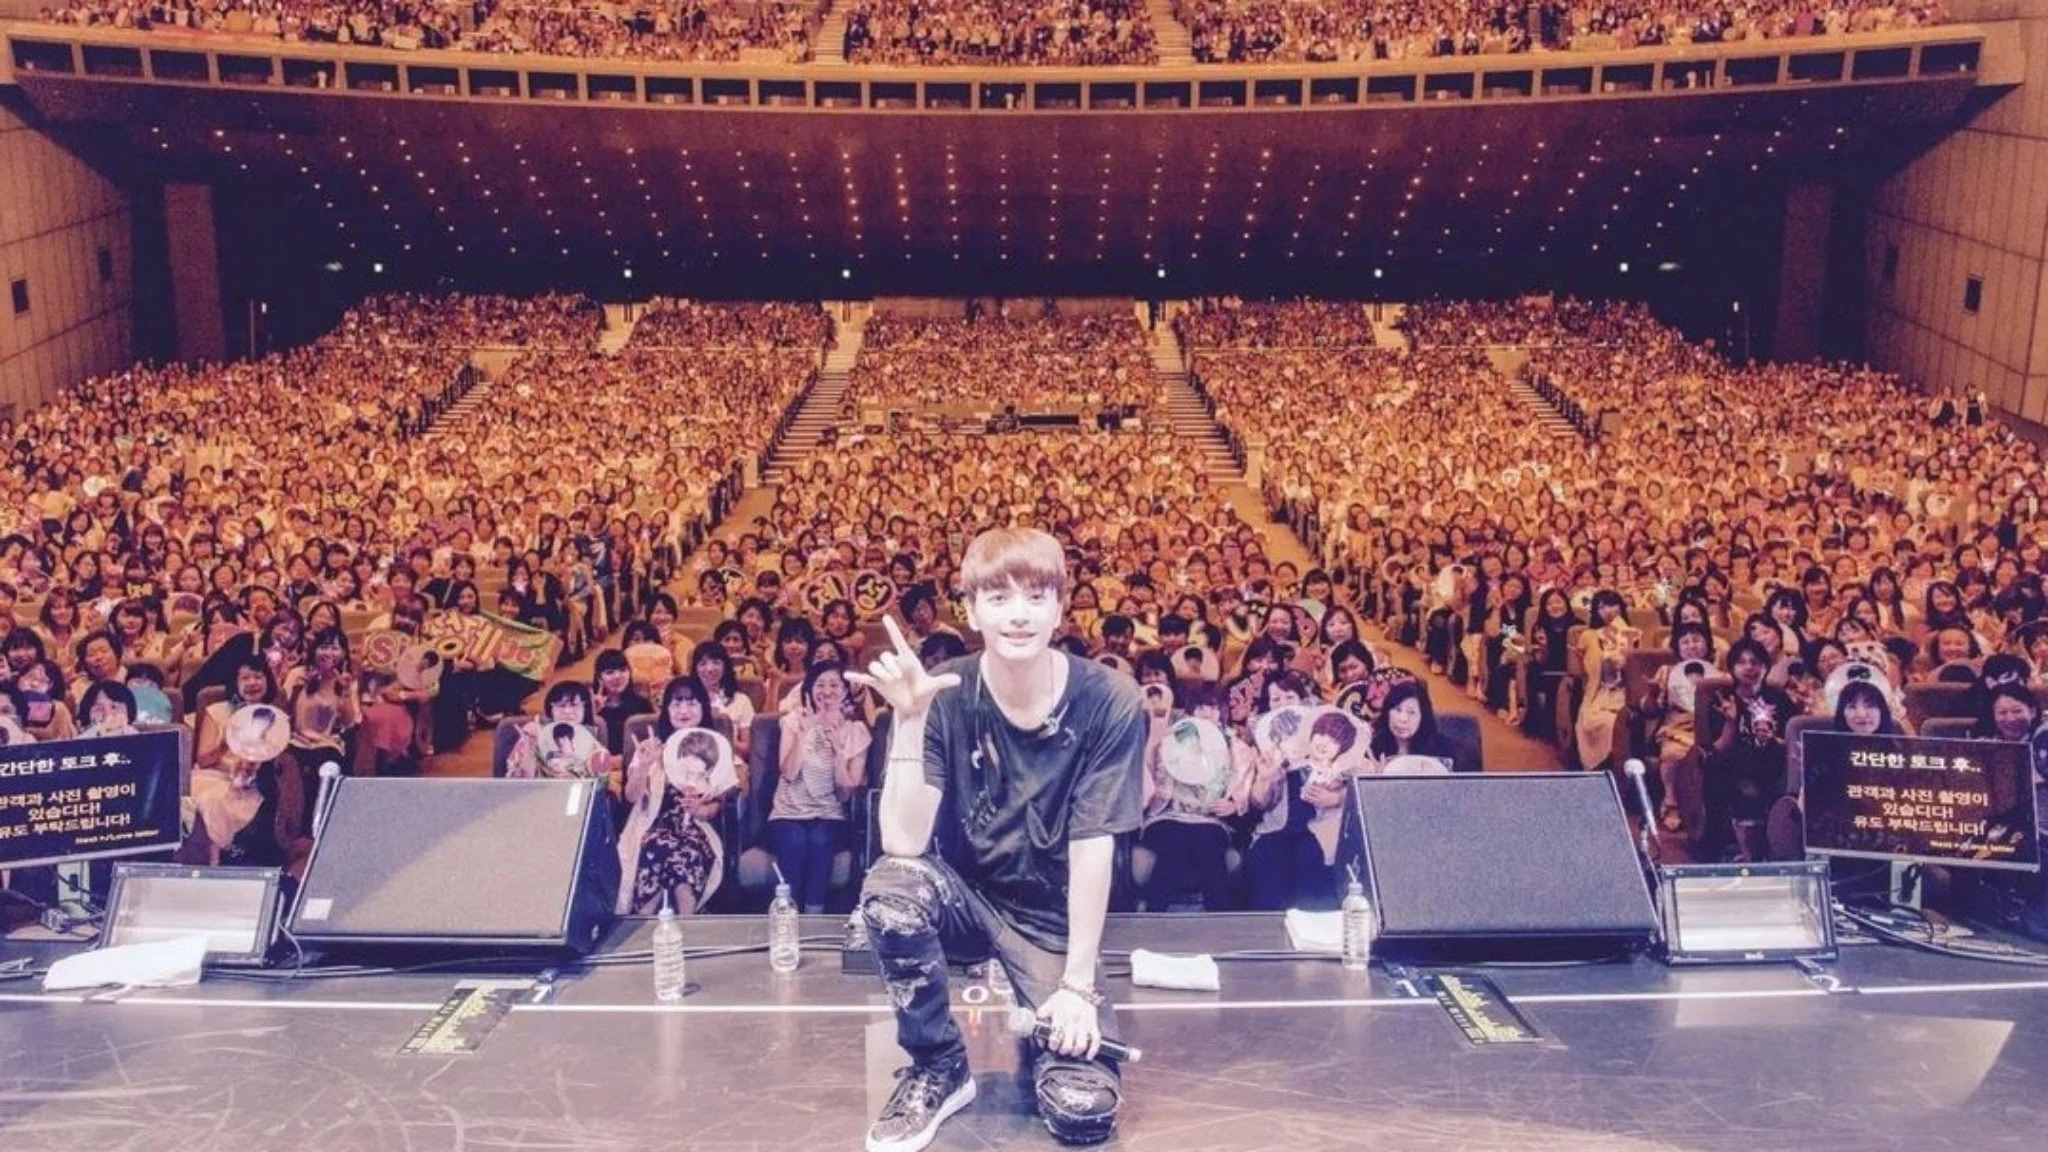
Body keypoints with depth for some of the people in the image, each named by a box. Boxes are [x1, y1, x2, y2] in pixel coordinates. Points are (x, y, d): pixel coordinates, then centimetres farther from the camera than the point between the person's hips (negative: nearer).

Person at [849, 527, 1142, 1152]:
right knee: (890, 888, -33)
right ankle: (940, 1067, -7)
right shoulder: (945, 697, -15)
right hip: (967, 897, 1)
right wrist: (910, 722, -33)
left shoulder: (1108, 702, -17)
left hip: (1056, 918, -1)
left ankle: (1048, 1035, 18)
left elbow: (1093, 847, -15)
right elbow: (905, 843, -23)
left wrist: (1078, 983, -17)